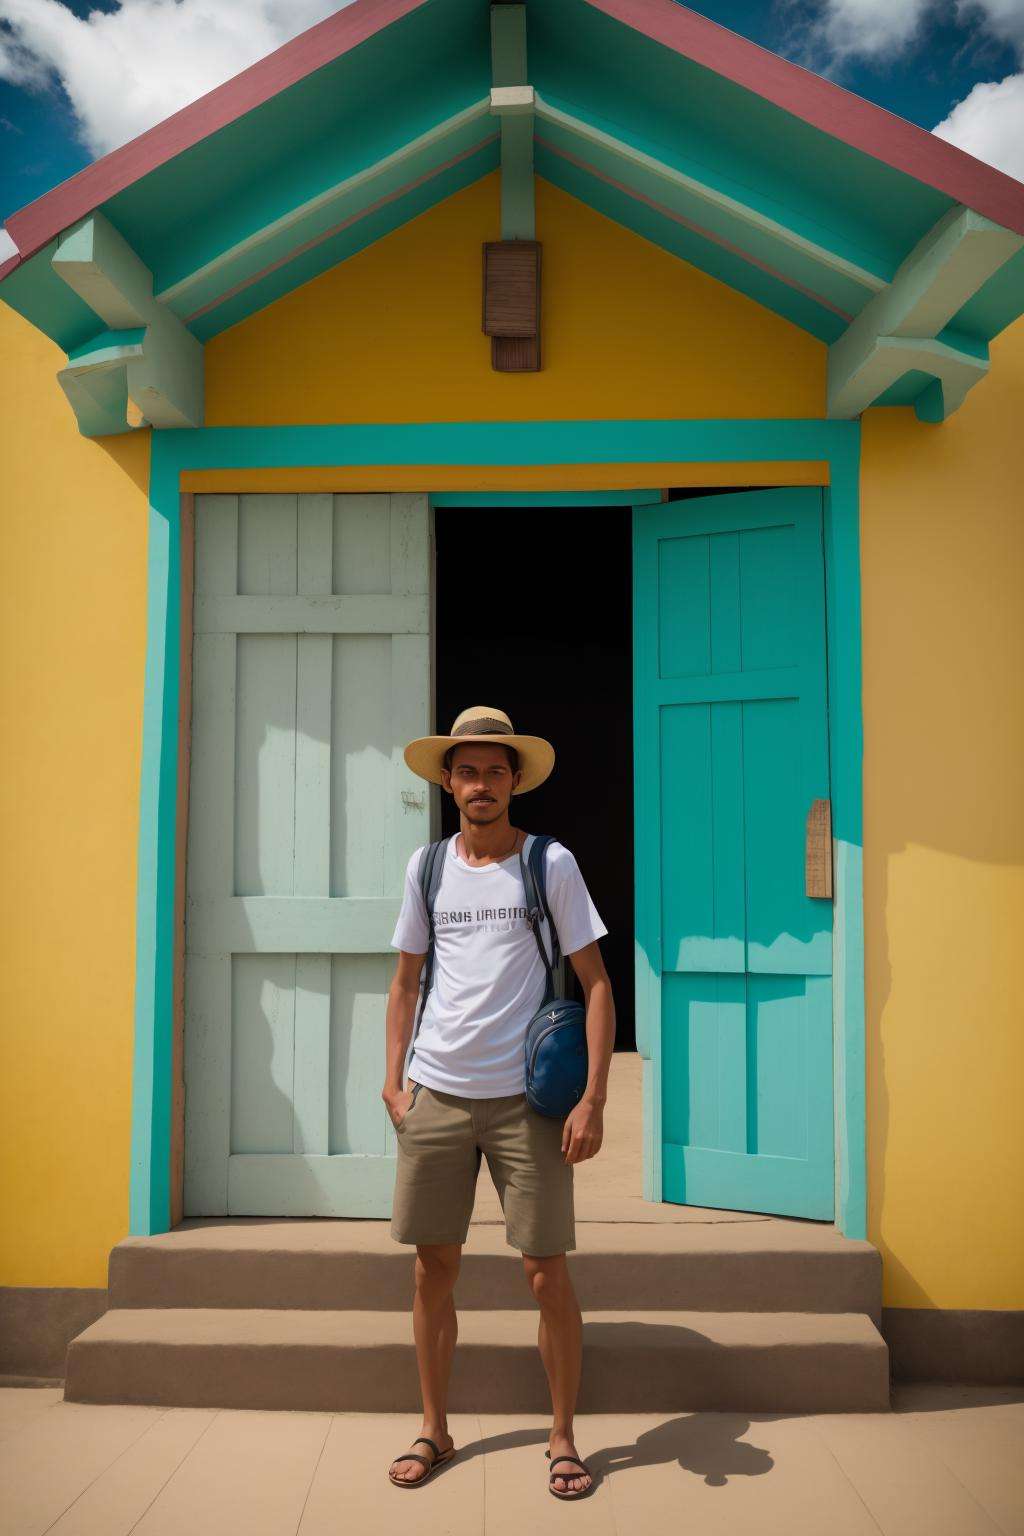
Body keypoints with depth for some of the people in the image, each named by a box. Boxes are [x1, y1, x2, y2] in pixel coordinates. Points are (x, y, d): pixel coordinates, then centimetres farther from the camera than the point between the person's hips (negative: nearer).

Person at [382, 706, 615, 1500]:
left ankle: (563, 1439, 21)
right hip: (437, 1094, 3)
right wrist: (392, 1080, 5)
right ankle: (435, 1431, 28)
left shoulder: (551, 864, -2)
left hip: (526, 1098, -3)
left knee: (547, 1271, 3)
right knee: (434, 1267, 10)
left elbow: (597, 983, -2)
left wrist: (594, 1099, -9)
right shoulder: (426, 867, 6)